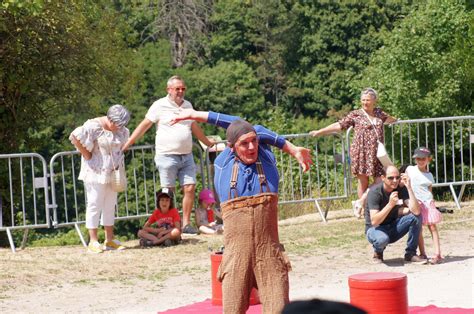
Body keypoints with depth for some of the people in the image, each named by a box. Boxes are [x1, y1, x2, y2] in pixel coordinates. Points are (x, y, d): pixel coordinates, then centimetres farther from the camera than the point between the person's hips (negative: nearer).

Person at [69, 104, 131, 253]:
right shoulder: (94, 126, -16)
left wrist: (118, 159, 9)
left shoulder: (121, 130, 6)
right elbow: (75, 137, -18)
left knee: (110, 205, 9)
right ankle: (93, 241, -2)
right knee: (95, 204, -5)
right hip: (96, 172, -7)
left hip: (112, 173, 7)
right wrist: (88, 156, -15)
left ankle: (110, 239, 15)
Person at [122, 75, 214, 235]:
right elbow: (144, 125, -3)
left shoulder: (188, 105, 14)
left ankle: (186, 223, 4)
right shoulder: (160, 105, -2)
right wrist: (127, 144, -8)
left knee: (190, 188, -3)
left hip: (186, 156, 5)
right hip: (167, 156, -5)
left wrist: (208, 143, 38)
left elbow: (195, 127, 28)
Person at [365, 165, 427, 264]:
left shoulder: (401, 189, -10)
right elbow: (374, 221, -30)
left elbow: (416, 211, -25)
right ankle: (378, 252, -1)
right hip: (375, 229, -4)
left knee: (416, 217, -19)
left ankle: (410, 253, -7)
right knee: (382, 239, -39)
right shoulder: (375, 192, -22)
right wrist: (390, 204, -40)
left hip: (393, 228, 4)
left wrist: (409, 187, -29)